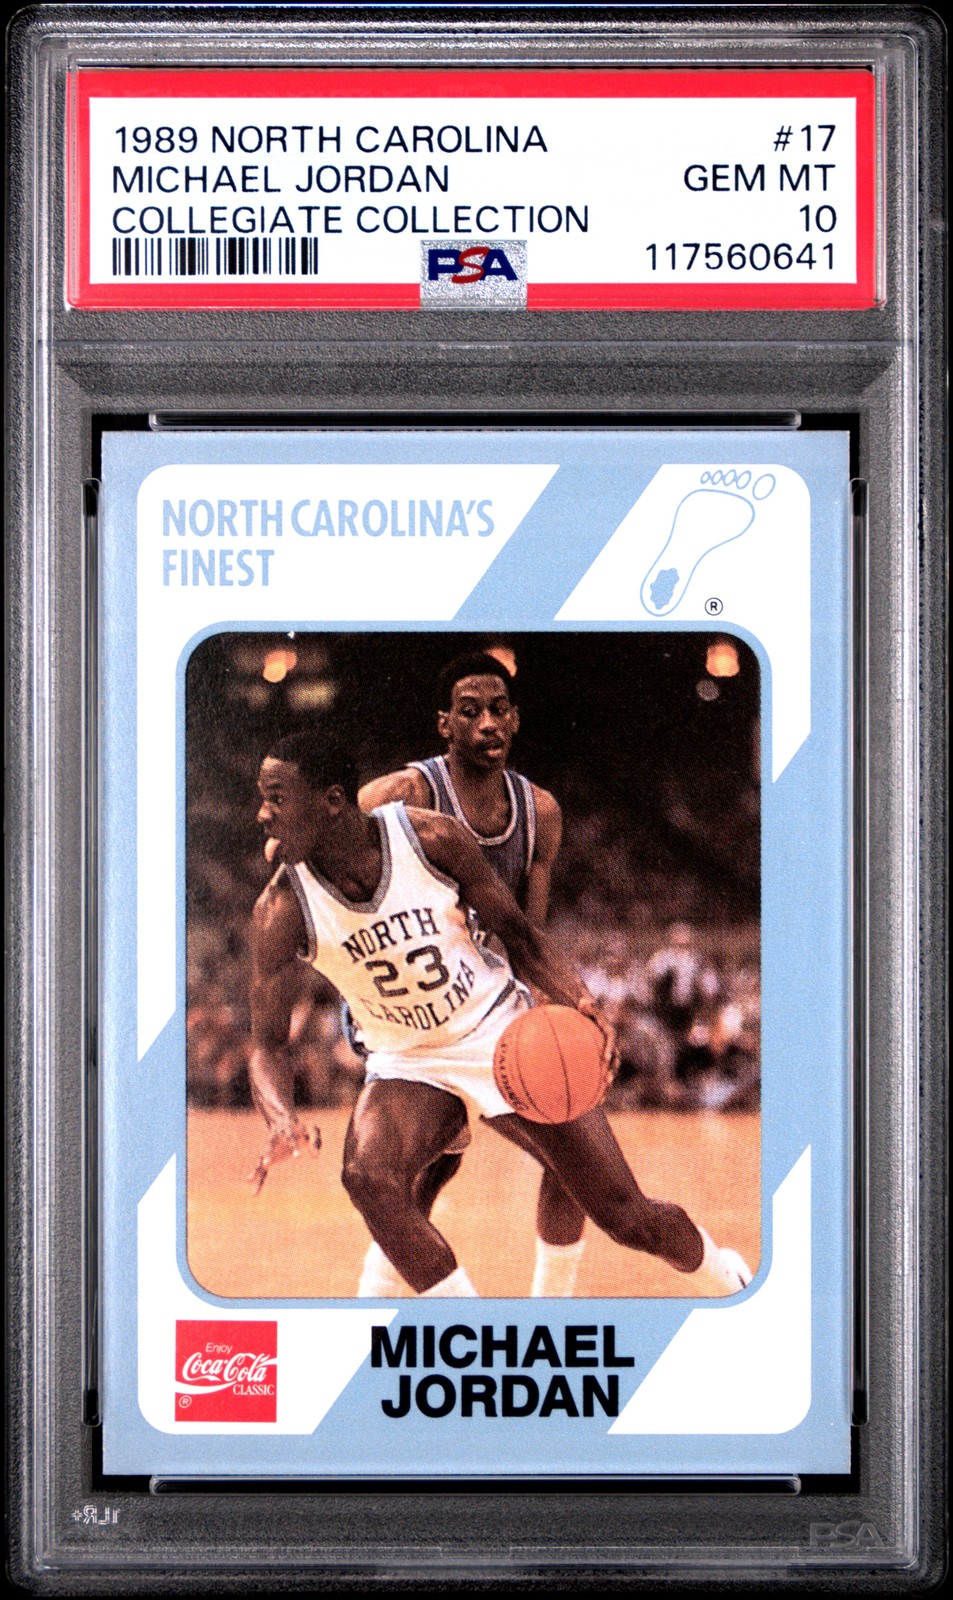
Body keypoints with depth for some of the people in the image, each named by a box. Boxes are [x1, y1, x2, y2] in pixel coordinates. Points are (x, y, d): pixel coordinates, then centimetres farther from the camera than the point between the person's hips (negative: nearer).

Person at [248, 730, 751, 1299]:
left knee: (629, 1219, -2)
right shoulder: (283, 909, -17)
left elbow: (516, 931, -5)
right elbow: (268, 1042, -13)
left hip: (503, 1034, -1)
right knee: (368, 1178, -32)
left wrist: (580, 1003, -22)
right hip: (409, 1064, 1)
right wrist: (282, 1121, -35)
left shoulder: (431, 837, -18)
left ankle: (723, 1278, 31)